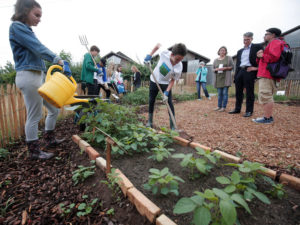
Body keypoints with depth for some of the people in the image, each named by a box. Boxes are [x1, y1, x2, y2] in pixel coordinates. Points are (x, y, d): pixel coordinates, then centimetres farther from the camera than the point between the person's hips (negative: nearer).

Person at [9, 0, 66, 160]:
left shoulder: (27, 30, 22)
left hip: (39, 76, 9)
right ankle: (34, 151, 12)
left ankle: (49, 140, 26)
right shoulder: (16, 27, -4)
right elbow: (38, 49, -19)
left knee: (54, 109, 12)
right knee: (34, 116, -3)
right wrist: (58, 60, -30)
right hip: (28, 76, -9)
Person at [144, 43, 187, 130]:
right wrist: (149, 55, -10)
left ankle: (172, 126, -3)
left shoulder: (179, 67, -27)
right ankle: (150, 122, 24)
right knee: (151, 101, 8)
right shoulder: (164, 53, -26)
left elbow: (172, 80, -16)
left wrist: (167, 92, -27)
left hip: (166, 83, -2)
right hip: (154, 80, 2)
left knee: (169, 103, -10)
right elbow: (158, 45, -4)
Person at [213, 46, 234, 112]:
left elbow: (232, 67, 3)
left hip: (226, 78, -2)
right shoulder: (215, 60, 14)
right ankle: (219, 106, 8)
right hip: (218, 78, 3)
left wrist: (225, 68, -13)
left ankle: (224, 107, -3)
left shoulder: (228, 58, 7)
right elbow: (213, 69, 12)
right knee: (219, 93, 3)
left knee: (225, 93, -6)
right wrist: (216, 69, -10)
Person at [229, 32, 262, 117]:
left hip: (249, 71, -5)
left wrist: (257, 67, -8)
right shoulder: (240, 51, 22)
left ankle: (249, 111, 2)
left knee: (249, 92, -4)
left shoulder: (257, 47, 6)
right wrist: (236, 75, 10)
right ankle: (237, 109, 17)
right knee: (238, 91, 8)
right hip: (239, 71, 6)